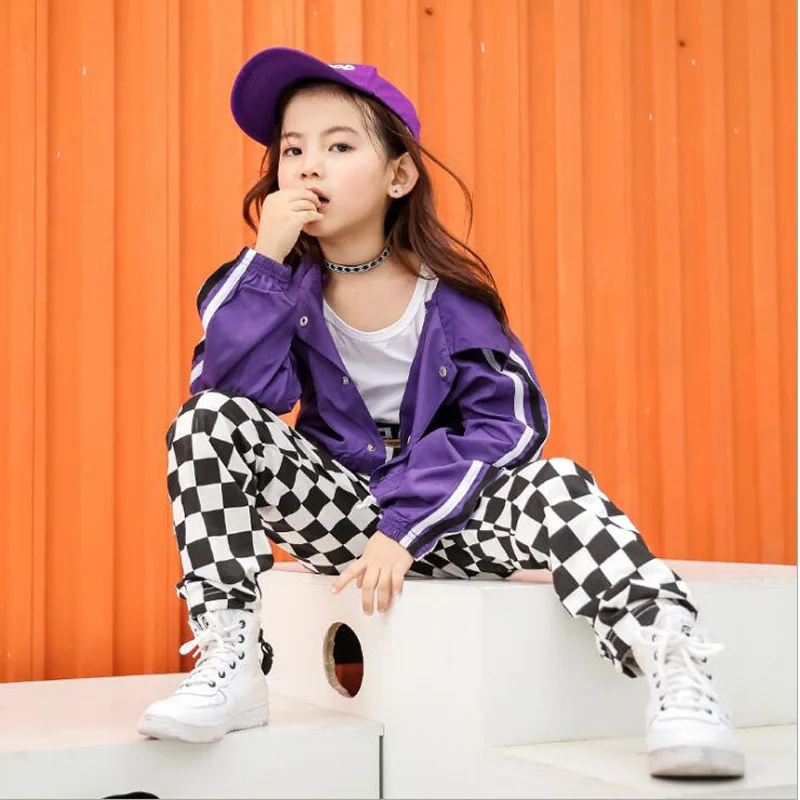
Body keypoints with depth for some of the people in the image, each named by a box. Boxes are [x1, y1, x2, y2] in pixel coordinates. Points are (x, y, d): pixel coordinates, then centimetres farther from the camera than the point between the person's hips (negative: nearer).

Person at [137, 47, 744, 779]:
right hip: (336, 510, 2)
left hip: (442, 512, -1)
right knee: (211, 421, -21)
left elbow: (506, 423, -13)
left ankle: (677, 675, -36)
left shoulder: (450, 293, -9)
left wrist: (404, 528, -21)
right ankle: (228, 664, -24)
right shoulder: (284, 281, -4)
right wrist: (268, 258, -25)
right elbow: (231, 389, -20)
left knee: (555, 485, -31)